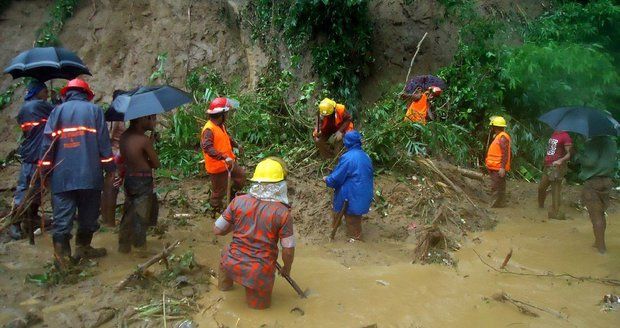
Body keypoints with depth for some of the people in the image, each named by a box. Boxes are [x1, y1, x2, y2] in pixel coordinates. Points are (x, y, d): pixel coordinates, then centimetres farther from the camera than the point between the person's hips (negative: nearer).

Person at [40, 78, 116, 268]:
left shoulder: (58, 111, 8)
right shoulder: (94, 110, 5)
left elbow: (48, 142, 2)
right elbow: (103, 142, -2)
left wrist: (45, 170, 7)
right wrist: (110, 168, 2)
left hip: (62, 176, 1)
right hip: (89, 174, -1)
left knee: (62, 217, 1)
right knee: (88, 215, 13)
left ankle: (62, 257, -3)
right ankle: (83, 248, 23)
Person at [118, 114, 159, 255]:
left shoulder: (124, 136, 1)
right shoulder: (144, 140, -20)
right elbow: (156, 163, -12)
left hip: (129, 179, 7)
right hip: (143, 181, -7)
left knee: (129, 213, 18)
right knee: (141, 216, 4)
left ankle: (124, 244, 28)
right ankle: (140, 248, 14)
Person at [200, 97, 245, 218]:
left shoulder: (221, 125, 3)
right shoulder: (209, 129, -28)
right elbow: (207, 147, -42)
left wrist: (237, 145, 32)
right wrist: (224, 158, -48)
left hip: (228, 162, 9)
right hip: (217, 166, -9)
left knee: (241, 176, 22)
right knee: (219, 191, 9)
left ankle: (232, 194, 42)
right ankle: (216, 211, 31)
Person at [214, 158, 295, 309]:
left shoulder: (238, 201, -10)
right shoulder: (283, 212, -16)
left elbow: (217, 230, -1)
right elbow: (288, 250, -10)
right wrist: (287, 268, 10)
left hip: (233, 265, 2)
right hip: (260, 273, -1)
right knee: (260, 304, 29)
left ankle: (224, 284, 38)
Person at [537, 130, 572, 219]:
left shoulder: (565, 136, -13)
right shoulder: (554, 133, 12)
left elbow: (569, 154, -18)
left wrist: (561, 160, -34)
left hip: (557, 167, -9)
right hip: (547, 166, 9)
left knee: (555, 190, -5)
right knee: (541, 187, 20)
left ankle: (555, 212, 2)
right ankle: (540, 206, 38)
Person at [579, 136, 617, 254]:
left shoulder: (592, 143, -16)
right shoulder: (612, 143, 4)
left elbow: (590, 162, -23)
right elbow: (615, 164, 7)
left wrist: (581, 158, -6)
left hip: (592, 183, -6)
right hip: (607, 182, 6)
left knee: (596, 216, 1)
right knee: (601, 214, 18)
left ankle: (601, 246, 6)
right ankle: (599, 242, 27)